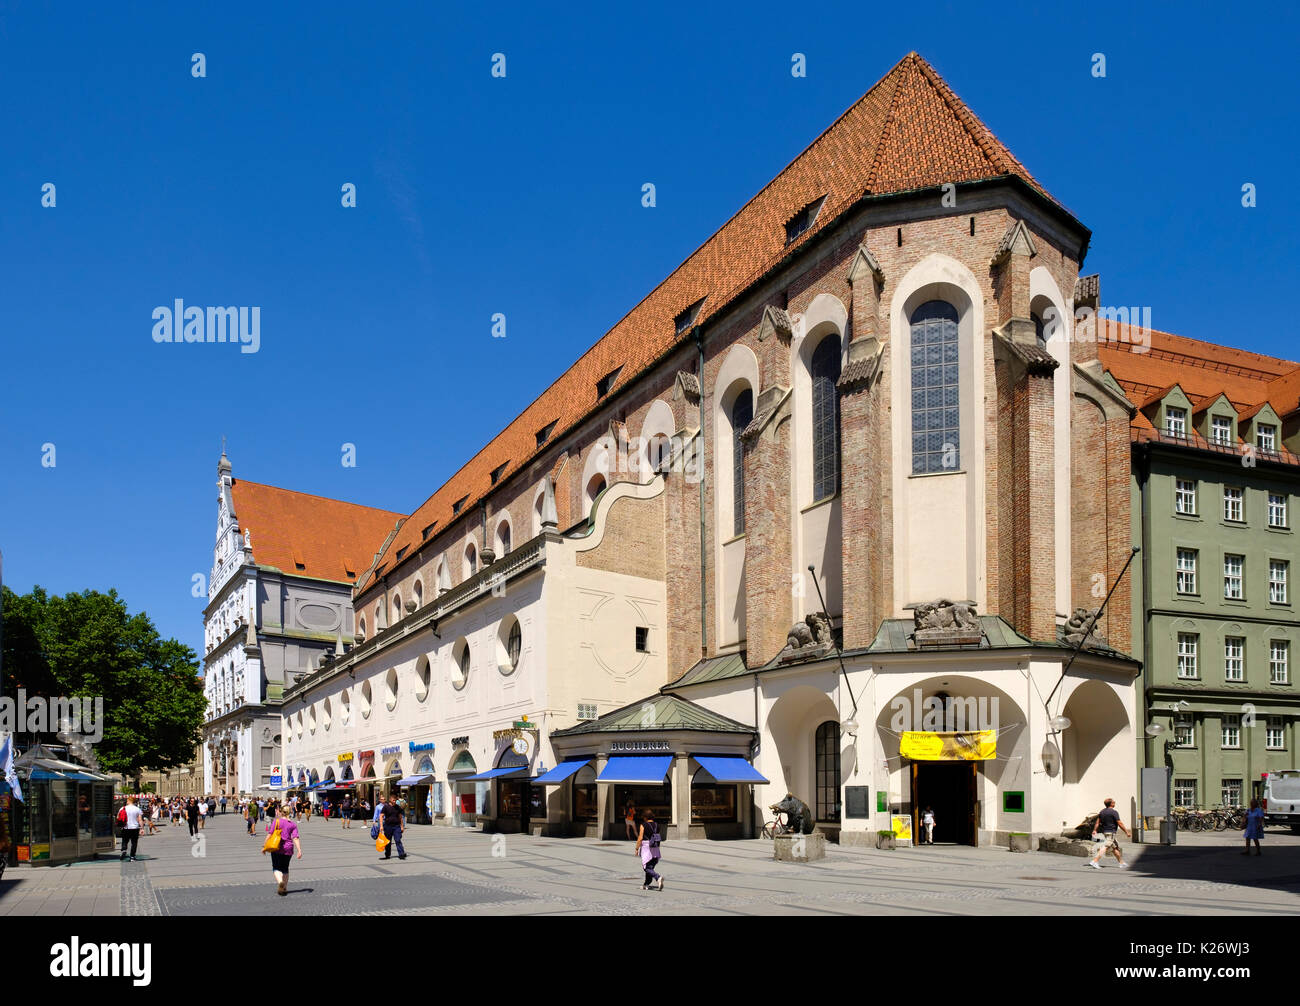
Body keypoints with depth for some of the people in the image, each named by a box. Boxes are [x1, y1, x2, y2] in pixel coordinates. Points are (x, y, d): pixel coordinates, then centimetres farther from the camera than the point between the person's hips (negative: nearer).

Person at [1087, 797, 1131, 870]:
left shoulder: (1102, 811, 9)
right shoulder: (1114, 812, -14)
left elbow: (1098, 821, 9)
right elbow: (1120, 824, -14)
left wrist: (1094, 830, 11)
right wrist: (1127, 832, -7)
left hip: (1104, 831, 9)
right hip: (1111, 832, -9)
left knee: (1115, 848, 17)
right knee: (1104, 847, -12)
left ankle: (1122, 863, 24)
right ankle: (1094, 861, -21)